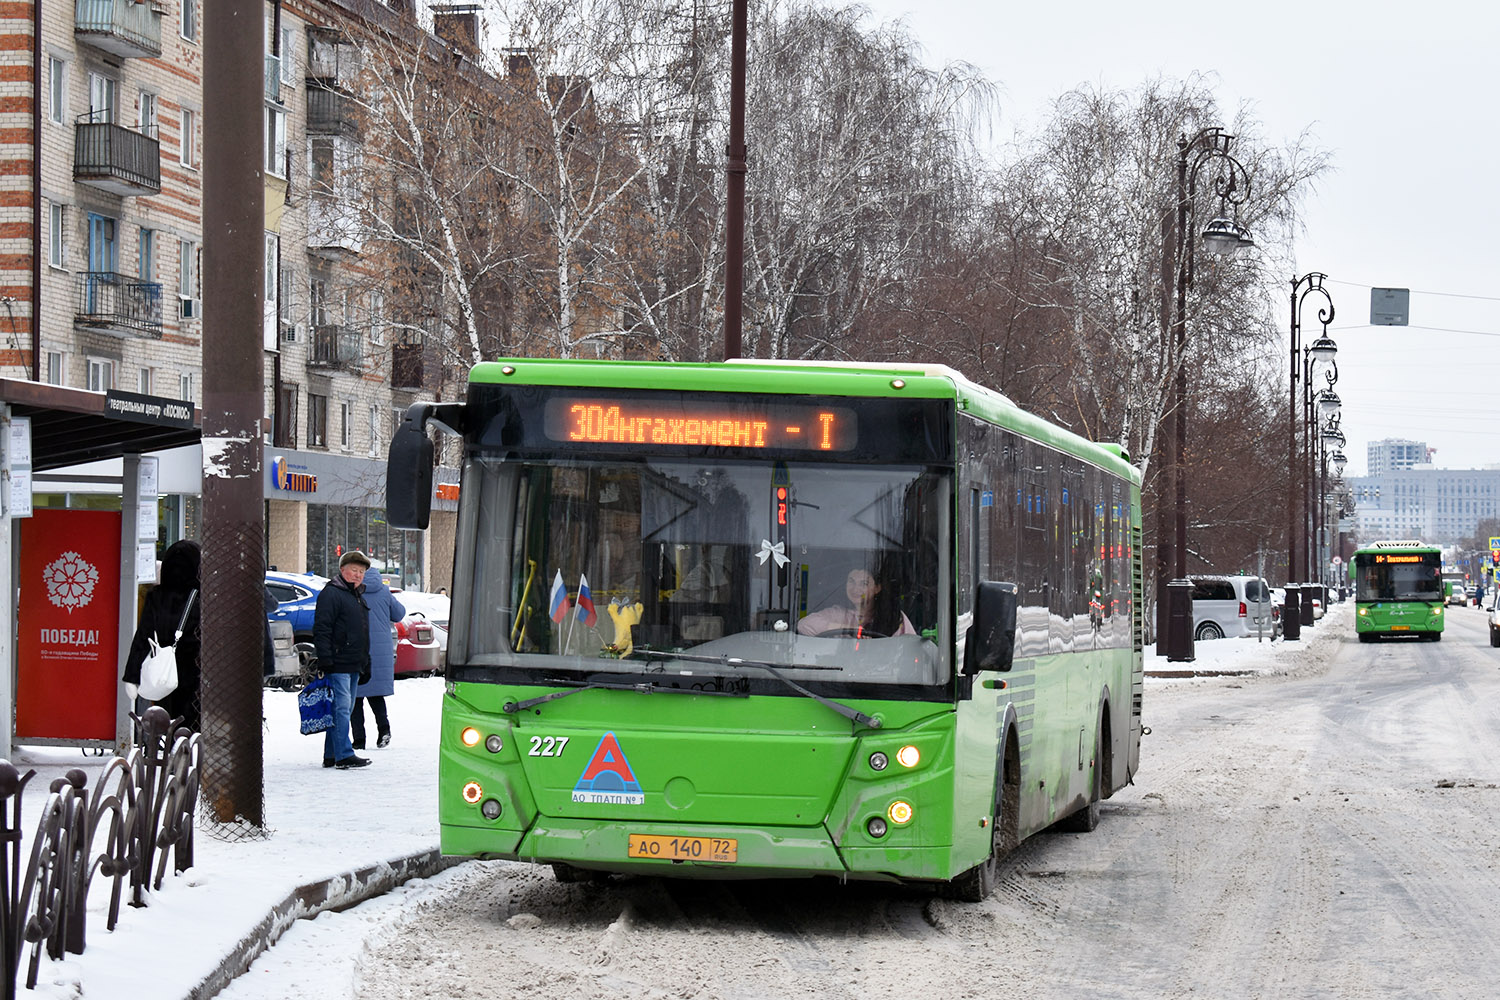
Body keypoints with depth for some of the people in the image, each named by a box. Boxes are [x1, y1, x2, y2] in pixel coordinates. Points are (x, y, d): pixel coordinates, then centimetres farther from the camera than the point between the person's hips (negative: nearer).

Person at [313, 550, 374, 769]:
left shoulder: (359, 597, 21)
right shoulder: (331, 594, -8)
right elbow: (321, 629, -15)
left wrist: (365, 661, 27)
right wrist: (325, 659, -21)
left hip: (353, 666, 10)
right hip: (337, 664, -9)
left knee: (346, 709, 10)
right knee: (341, 708, -13)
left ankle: (331, 755, 15)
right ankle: (344, 755, -16)